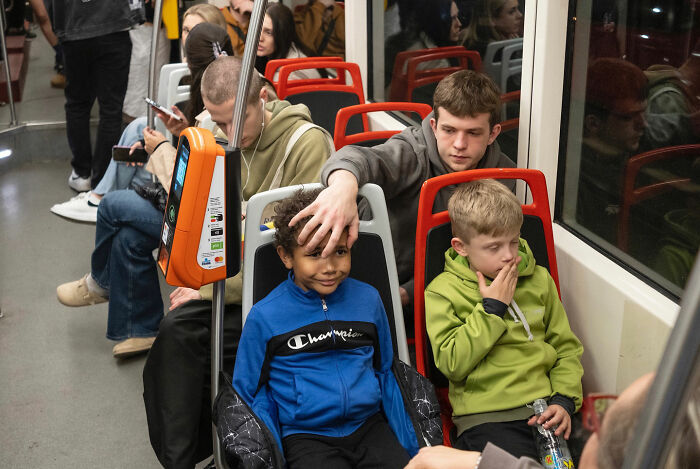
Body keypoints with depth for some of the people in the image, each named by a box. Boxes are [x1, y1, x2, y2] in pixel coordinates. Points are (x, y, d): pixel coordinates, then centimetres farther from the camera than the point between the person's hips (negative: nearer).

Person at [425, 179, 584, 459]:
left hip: (547, 407, 4)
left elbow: (566, 347, 16)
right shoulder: (443, 291, 1)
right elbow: (452, 364, -10)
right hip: (487, 416, -4)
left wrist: (564, 400, 0)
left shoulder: (538, 280, 13)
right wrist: (492, 308, -9)